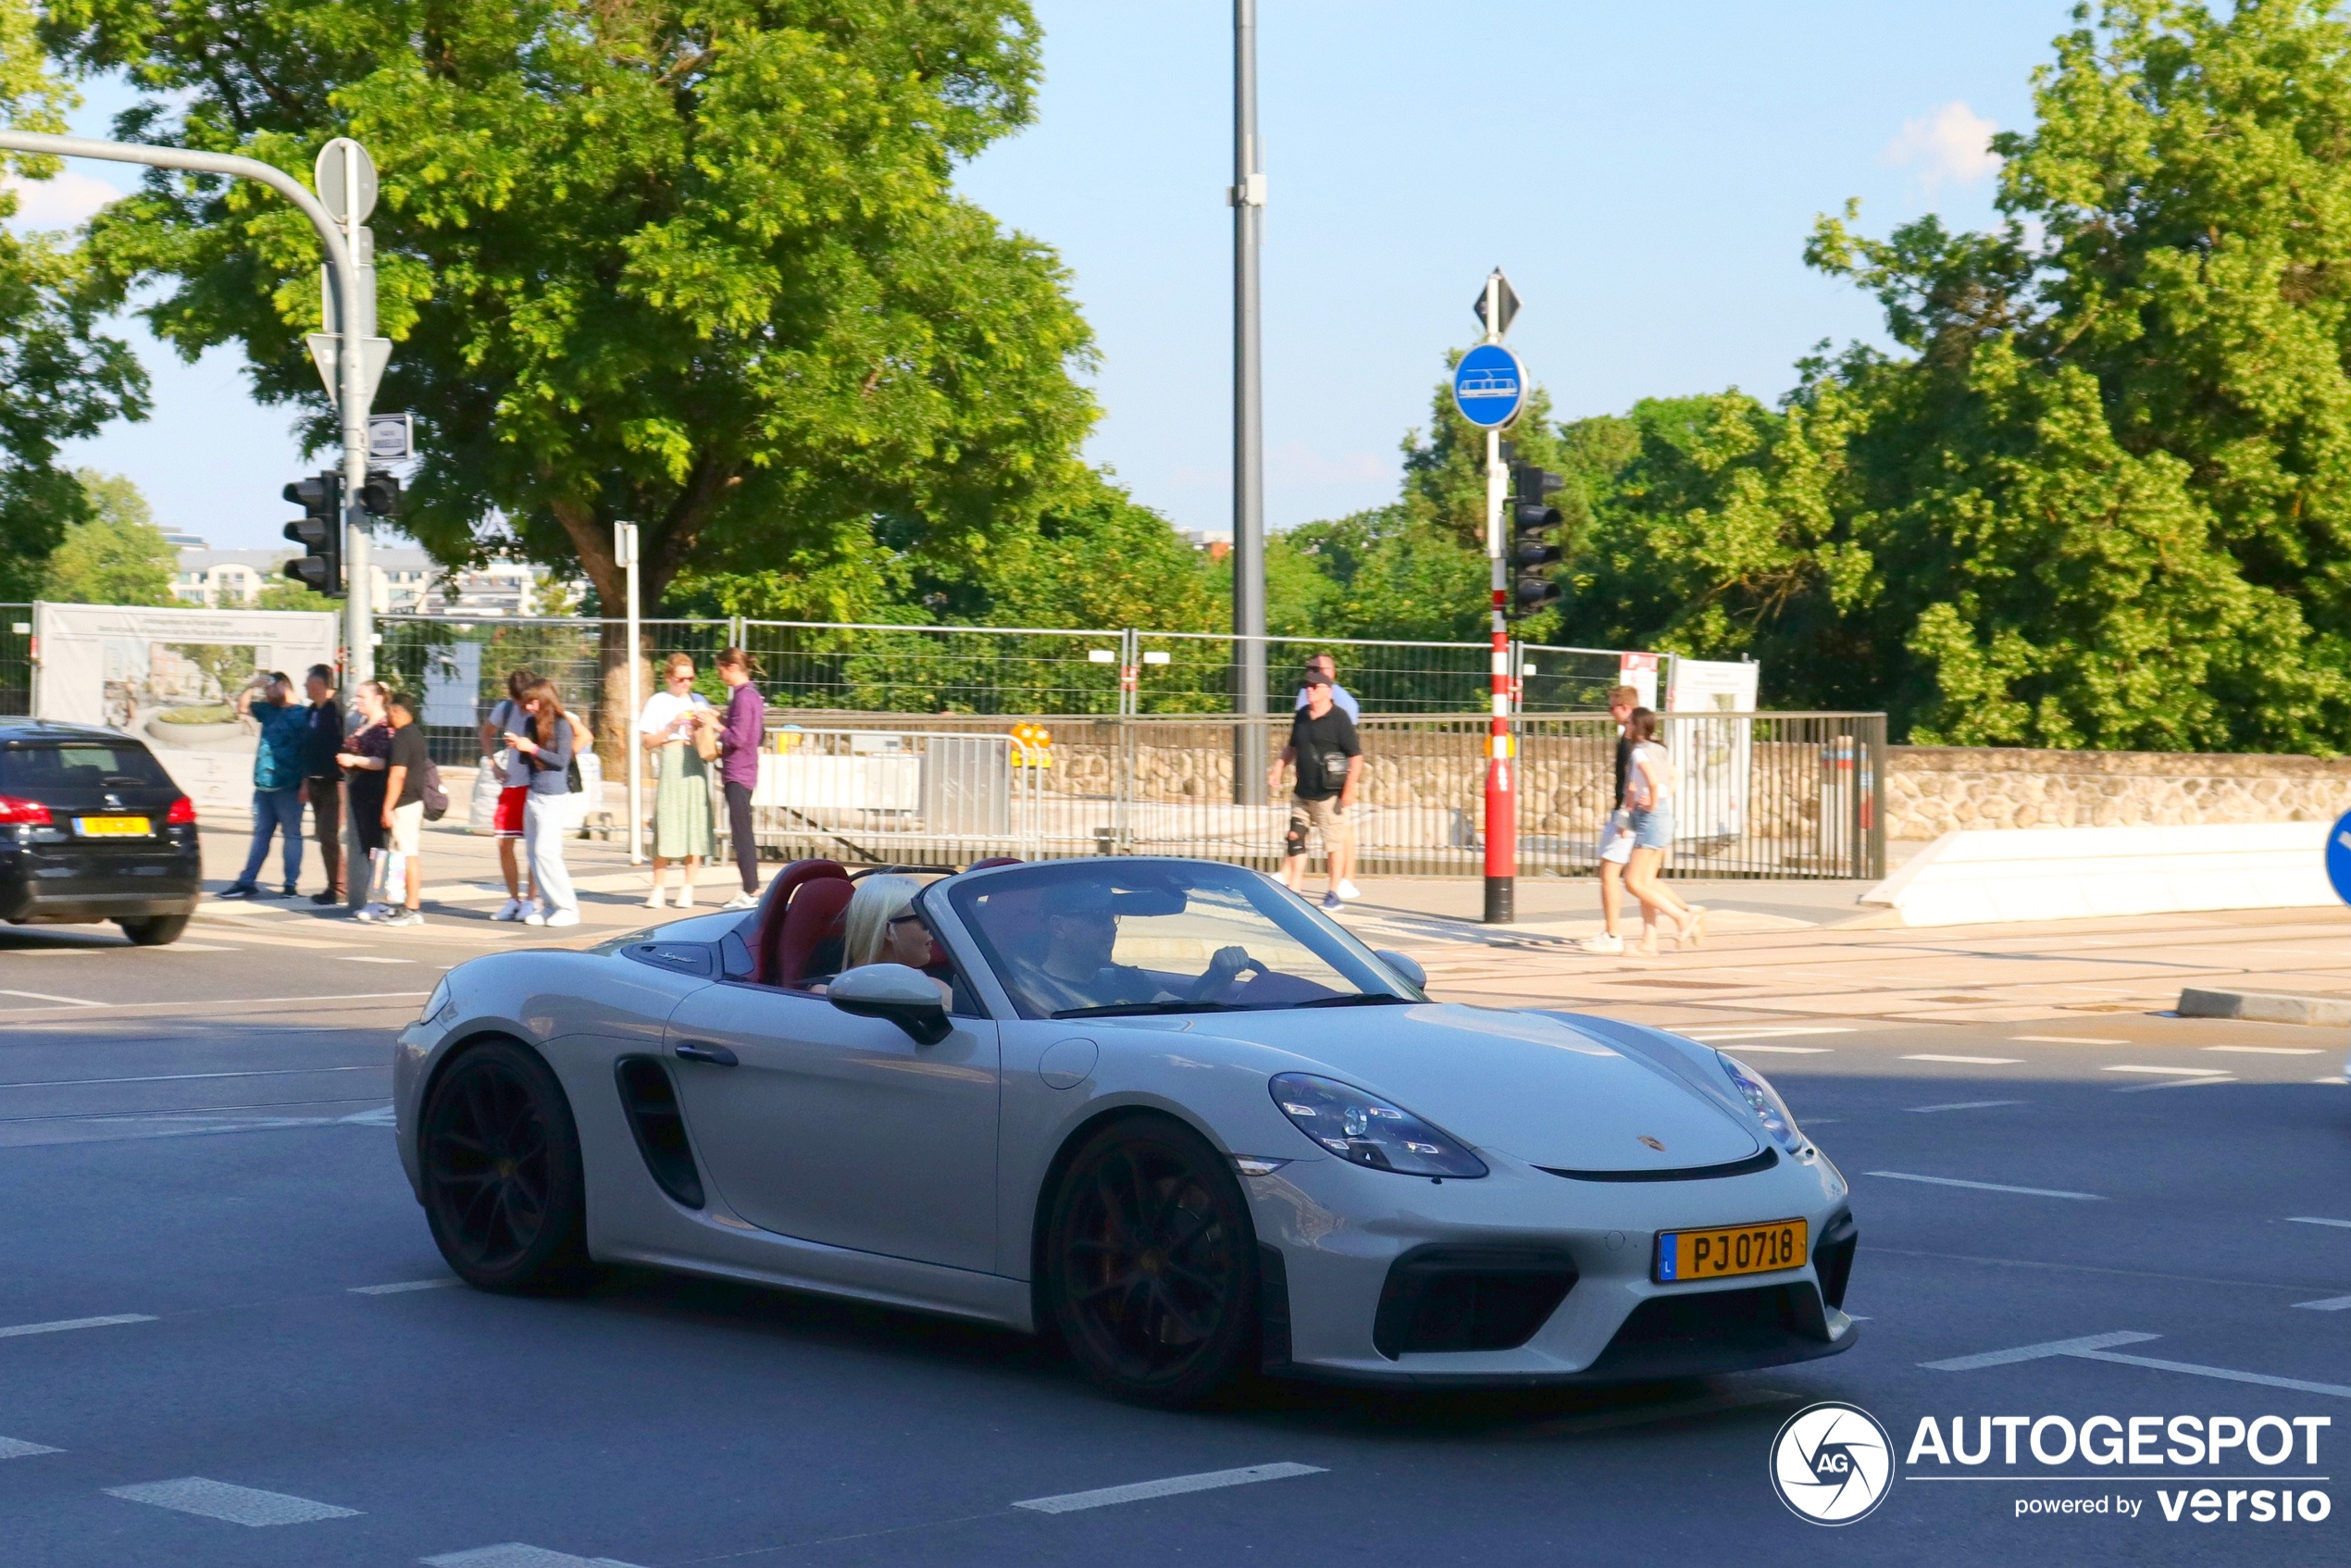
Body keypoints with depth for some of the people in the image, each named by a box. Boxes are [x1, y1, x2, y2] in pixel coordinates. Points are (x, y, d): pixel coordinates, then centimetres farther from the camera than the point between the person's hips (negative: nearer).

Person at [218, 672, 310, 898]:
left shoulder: (301, 715, -8)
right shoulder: (268, 710, 15)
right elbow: (242, 706, 27)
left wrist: (306, 785, -19)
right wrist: (255, 686, 10)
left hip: (288, 787, -8)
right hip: (264, 786, 8)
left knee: (292, 833, -1)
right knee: (261, 834, 11)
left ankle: (291, 884, 1)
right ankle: (247, 882, 13)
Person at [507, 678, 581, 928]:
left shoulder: (561, 724, -9)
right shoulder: (531, 723, 11)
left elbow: (562, 760, -14)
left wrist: (532, 748, -16)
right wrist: (518, 746, -3)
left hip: (554, 797, -8)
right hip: (533, 795, 8)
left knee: (546, 851, -11)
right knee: (533, 851, 5)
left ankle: (567, 908, -6)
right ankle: (548, 905, 11)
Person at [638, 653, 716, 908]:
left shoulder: (699, 702, 18)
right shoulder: (657, 702, 10)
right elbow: (647, 742, 4)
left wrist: (707, 724, -1)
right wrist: (671, 728, -8)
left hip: (696, 765, 3)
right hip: (670, 764, -3)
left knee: (695, 823, -2)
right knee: (665, 823, -7)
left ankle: (688, 888, 3)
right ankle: (657, 889, -2)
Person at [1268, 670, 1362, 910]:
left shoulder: (1339, 718, -10)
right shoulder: (1301, 716, 9)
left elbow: (1356, 756, -11)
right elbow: (1292, 747, 25)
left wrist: (1349, 789, -17)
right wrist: (1278, 768, 12)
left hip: (1329, 794, -7)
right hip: (1302, 793, 7)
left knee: (1335, 841, 2)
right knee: (1295, 838, 7)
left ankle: (1334, 893, 11)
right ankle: (1293, 888, 15)